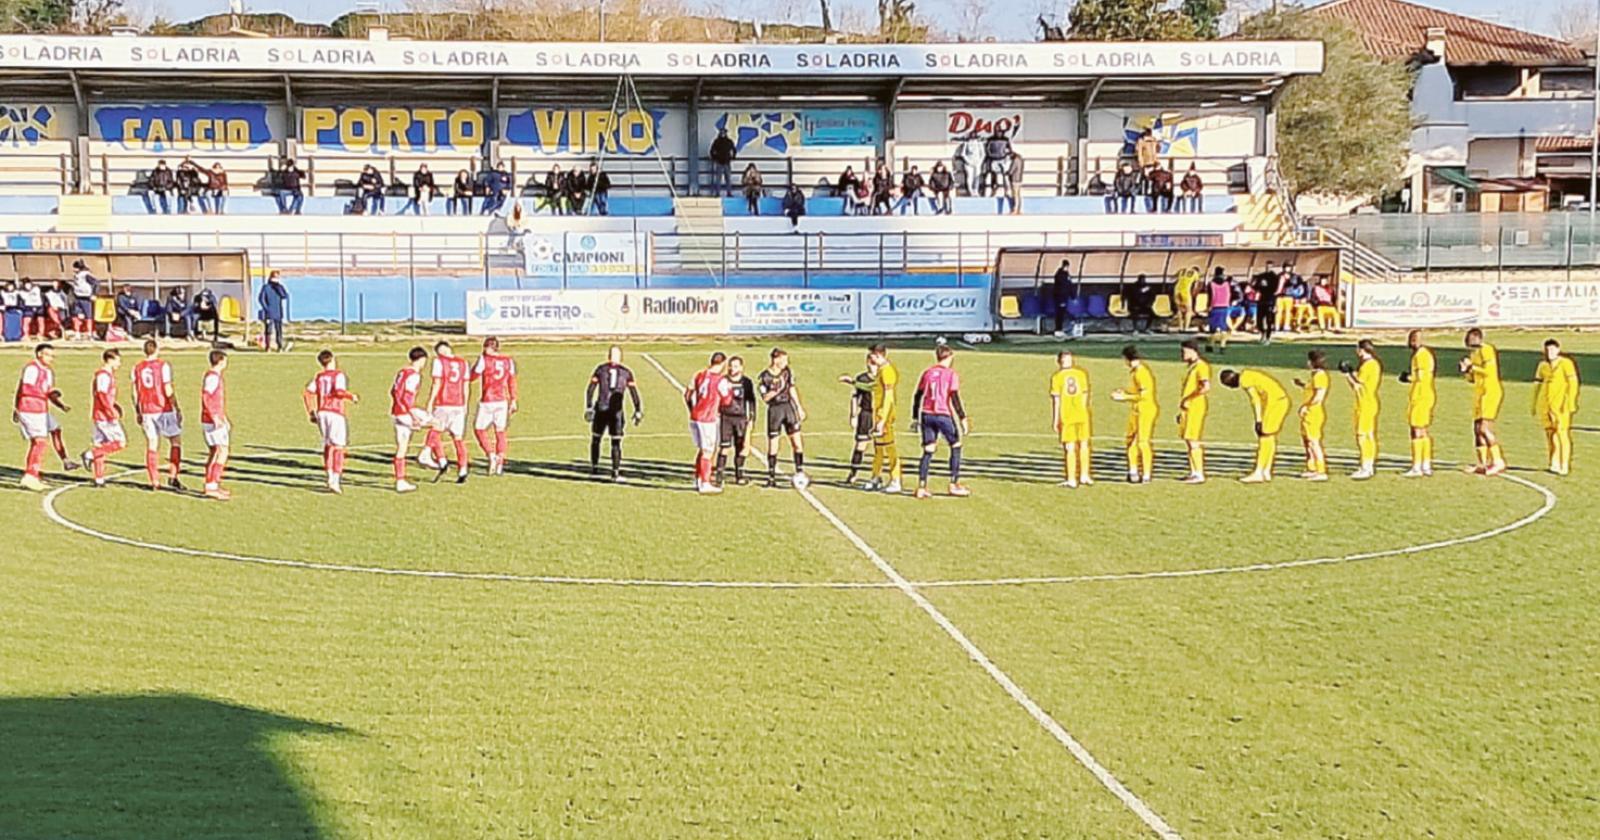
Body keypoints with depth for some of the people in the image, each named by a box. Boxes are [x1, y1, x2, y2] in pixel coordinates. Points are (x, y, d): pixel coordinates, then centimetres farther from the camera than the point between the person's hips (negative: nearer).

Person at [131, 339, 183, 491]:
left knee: (152, 445, 7)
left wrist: (137, 412, 17)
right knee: (175, 441, 8)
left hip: (147, 412, 4)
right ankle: (172, 476, -2)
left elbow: (135, 393, 7)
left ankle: (154, 482, 5)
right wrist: (177, 409, -6)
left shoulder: (137, 368, 5)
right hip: (164, 409, -4)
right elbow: (168, 391, -12)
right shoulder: (163, 366, -8)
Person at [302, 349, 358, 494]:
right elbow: (340, 392, -21)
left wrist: (310, 413, 13)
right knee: (338, 447, -3)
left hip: (321, 412, 6)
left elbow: (307, 394, 5)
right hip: (336, 413, -6)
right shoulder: (339, 375, -5)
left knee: (327, 446, 14)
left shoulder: (318, 377, 11)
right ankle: (334, 481, -11)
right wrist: (352, 397, -3)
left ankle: (330, 476, 15)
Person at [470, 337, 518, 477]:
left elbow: (472, 377, 0)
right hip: (502, 401, 4)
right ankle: (500, 465, 8)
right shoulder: (508, 361, 5)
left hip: (487, 402, -4)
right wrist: (513, 401, 16)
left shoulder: (484, 359, -7)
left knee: (479, 429, 10)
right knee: (500, 432, 10)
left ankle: (491, 456, -7)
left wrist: (477, 362, 13)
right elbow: (512, 382, 9)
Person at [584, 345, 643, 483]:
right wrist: (638, 411, 7)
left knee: (595, 438, 18)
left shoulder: (600, 369, 5)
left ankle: (594, 467, 25)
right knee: (616, 442, 2)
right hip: (616, 411, 0)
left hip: (601, 409, 0)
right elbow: (634, 394, 4)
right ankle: (616, 473, -2)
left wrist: (588, 407, -1)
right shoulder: (626, 372, 6)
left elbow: (590, 390, -1)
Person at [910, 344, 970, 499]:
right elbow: (955, 398, -10)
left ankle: (921, 487, 0)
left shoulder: (927, 373, 11)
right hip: (944, 415, -4)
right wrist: (963, 418, -9)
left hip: (927, 415, 5)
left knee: (928, 451, 8)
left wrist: (915, 417, 16)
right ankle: (954, 485, 10)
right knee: (956, 446, 12)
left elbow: (918, 396, 11)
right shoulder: (951, 374, -3)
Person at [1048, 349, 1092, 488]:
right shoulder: (1081, 373, 1)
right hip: (1082, 414, 2)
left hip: (1066, 417, -2)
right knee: (1084, 445, 15)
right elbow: (1085, 394, 4)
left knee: (1070, 448, 3)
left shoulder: (1057, 377, -6)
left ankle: (1071, 480, 4)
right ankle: (1084, 476, 23)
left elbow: (1056, 400, -6)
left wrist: (1055, 420, 0)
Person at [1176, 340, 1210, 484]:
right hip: (1187, 408, 10)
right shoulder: (1190, 367, 17)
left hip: (1196, 407, -10)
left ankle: (1199, 475, -9)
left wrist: (1187, 399, -21)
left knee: (1193, 441, -10)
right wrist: (1181, 411, 22)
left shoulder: (1201, 366, -13)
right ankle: (1194, 473, 15)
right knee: (1187, 440, 10)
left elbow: (1206, 387, -25)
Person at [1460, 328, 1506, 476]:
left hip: (1490, 392, -10)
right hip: (1480, 394, 10)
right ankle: (1483, 464, 8)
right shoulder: (1475, 353, 19)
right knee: (1477, 429, 6)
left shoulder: (1486, 350, -9)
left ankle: (1498, 462, -16)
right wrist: (1467, 371, 3)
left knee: (1485, 428, -17)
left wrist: (1472, 366, -13)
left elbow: (1488, 371, -21)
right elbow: (1473, 379, 22)